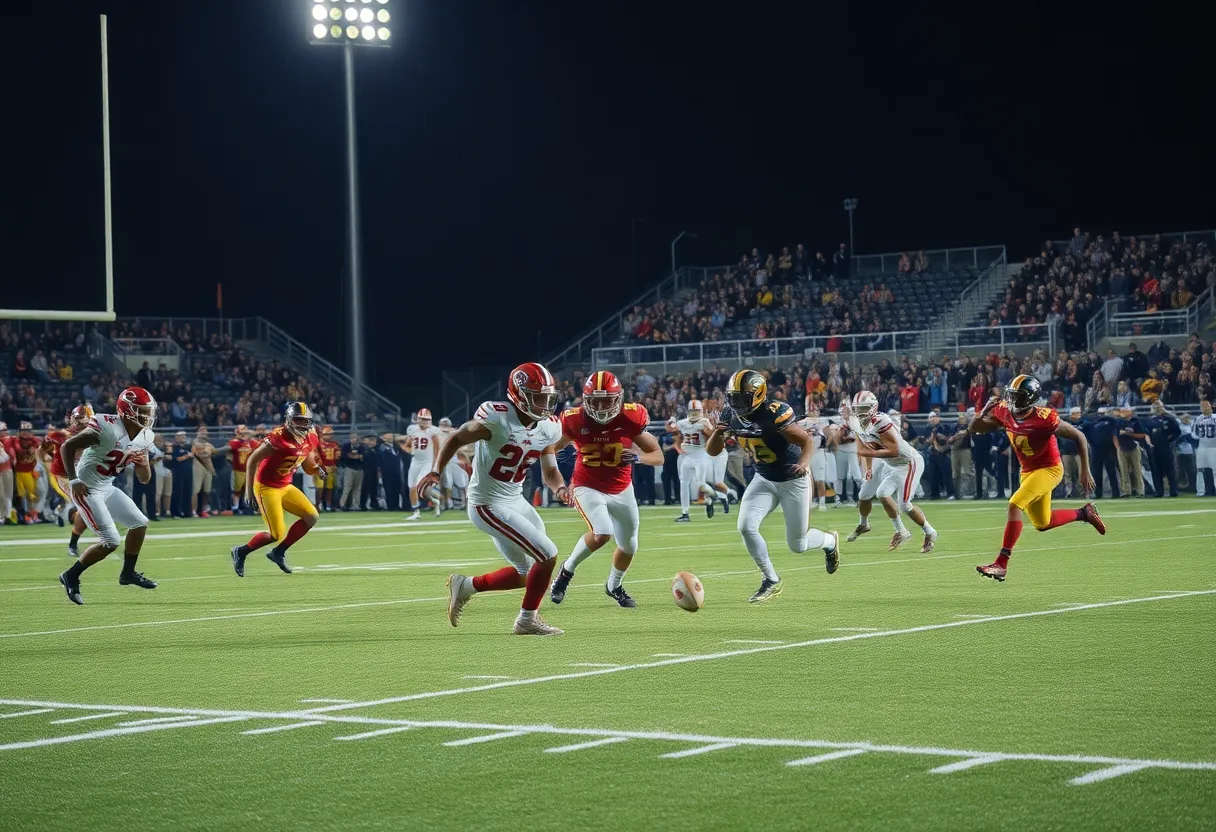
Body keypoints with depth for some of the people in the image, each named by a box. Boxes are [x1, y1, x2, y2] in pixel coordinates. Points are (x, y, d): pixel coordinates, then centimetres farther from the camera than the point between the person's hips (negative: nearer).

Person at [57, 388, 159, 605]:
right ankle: (71, 577, 4)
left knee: (140, 523, 10)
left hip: (107, 488, 9)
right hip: (86, 488, -9)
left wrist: (143, 463, -14)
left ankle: (128, 573, 26)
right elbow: (67, 447, -20)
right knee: (110, 542, -12)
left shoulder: (144, 437, 1)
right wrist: (73, 481, -22)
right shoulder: (107, 429, -25)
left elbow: (144, 478, 8)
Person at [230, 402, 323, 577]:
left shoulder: (311, 439, 0)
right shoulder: (279, 438, -24)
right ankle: (241, 552, 12)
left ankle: (278, 552, 12)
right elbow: (253, 460, -18)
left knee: (311, 517, 0)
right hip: (266, 488, -8)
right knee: (277, 535, -11)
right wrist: (249, 489, -18)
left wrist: (317, 469, -13)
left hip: (285, 486, 8)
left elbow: (307, 466, 12)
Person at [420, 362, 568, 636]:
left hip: (515, 501, 8)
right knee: (547, 554, -11)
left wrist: (560, 488, -16)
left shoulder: (549, 427, -1)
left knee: (528, 573, 14)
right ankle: (527, 620, 7)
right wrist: (435, 471, -21)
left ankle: (465, 585, 29)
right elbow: (456, 439, -10)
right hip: (489, 506, -8)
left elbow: (549, 471, 6)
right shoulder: (497, 417, -21)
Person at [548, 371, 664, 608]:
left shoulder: (630, 418, -18)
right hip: (588, 488, -3)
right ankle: (567, 570, 0)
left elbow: (658, 456, -11)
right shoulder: (576, 421, -19)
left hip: (621, 491, 3)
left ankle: (614, 586, 43)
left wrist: (637, 457, -32)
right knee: (602, 535, -27)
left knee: (629, 546, 12)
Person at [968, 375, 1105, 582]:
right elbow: (974, 428, -2)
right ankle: (1084, 513, 43)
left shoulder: (1044, 419, -27)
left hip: (1049, 469, -8)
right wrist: (985, 412, -22)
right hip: (1028, 471, 8)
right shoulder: (1004, 412, -12)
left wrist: (1085, 471, -16)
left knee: (1014, 505, -25)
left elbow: (1079, 437, -17)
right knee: (1042, 524, 19)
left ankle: (1001, 564, -25)